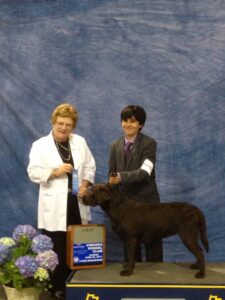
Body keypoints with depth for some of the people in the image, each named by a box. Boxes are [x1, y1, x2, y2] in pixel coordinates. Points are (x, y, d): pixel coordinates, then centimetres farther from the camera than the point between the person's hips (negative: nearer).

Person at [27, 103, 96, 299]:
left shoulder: (80, 142, 10)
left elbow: (90, 167, 10)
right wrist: (55, 172, -21)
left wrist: (85, 183, -7)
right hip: (55, 206, -3)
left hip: (77, 203, 4)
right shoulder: (40, 145, -1)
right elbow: (33, 172, -8)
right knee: (57, 250, 1)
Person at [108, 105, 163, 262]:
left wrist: (122, 177, -34)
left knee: (152, 242, 5)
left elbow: (144, 171, -22)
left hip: (146, 199, -4)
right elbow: (111, 174, 10)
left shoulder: (149, 143, -9)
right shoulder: (115, 146, 7)